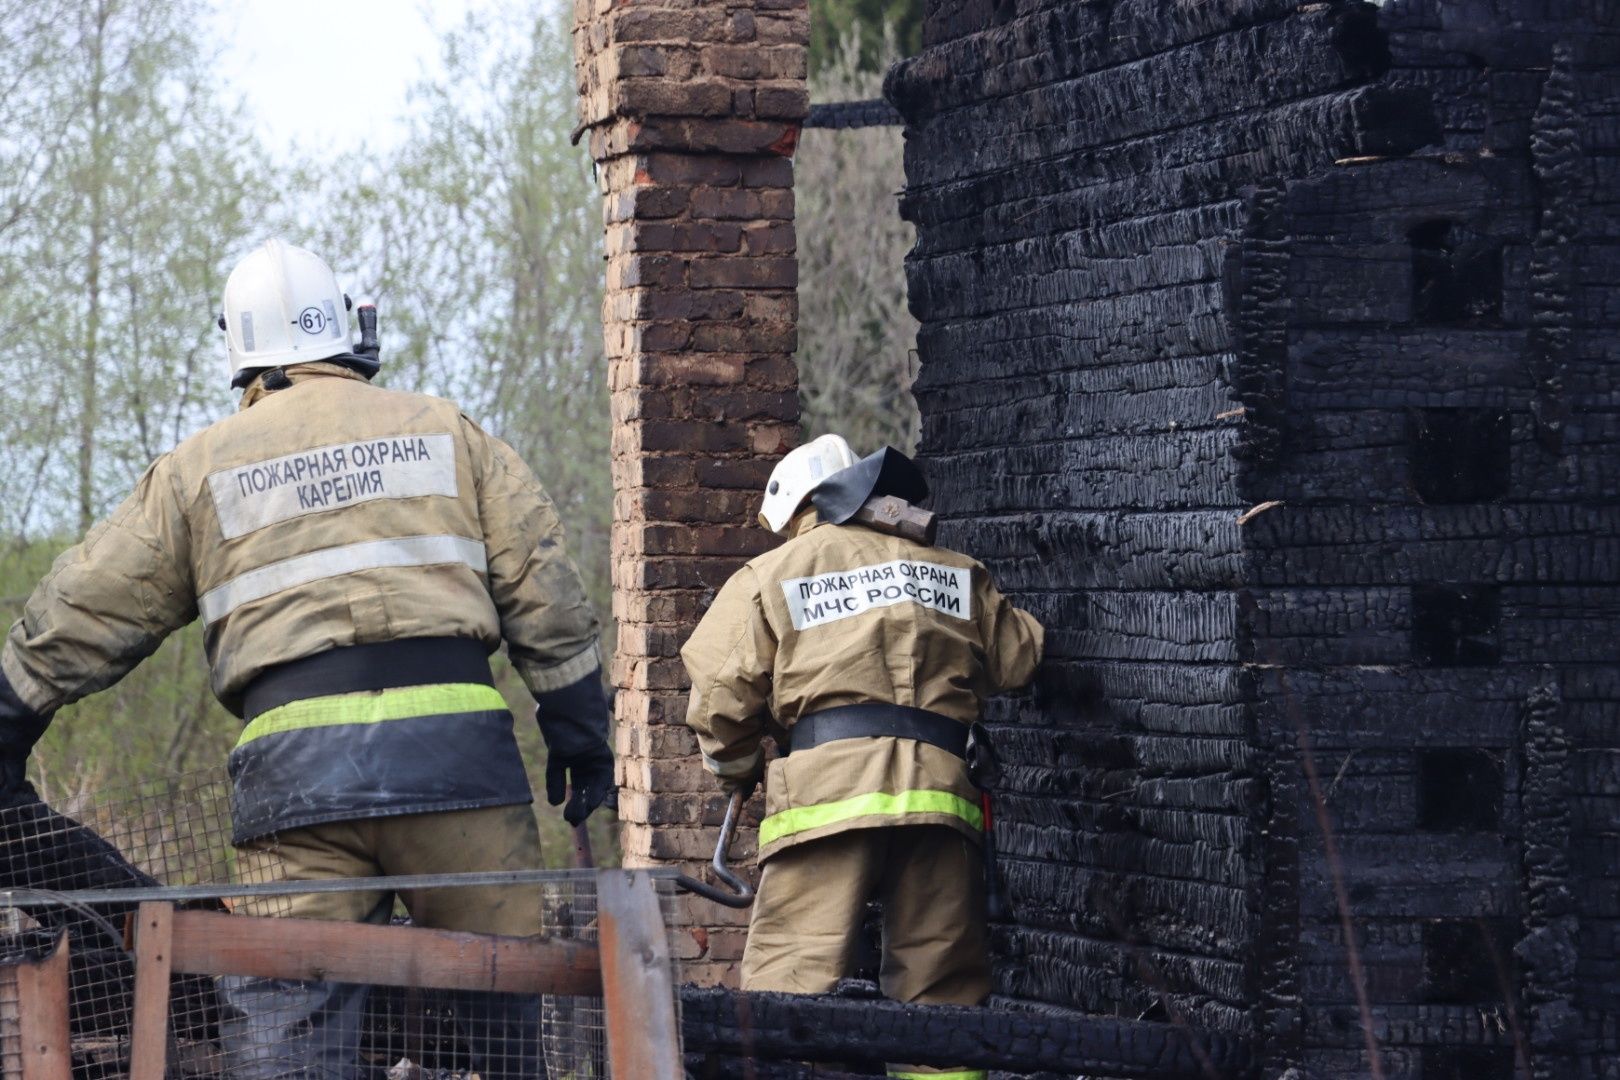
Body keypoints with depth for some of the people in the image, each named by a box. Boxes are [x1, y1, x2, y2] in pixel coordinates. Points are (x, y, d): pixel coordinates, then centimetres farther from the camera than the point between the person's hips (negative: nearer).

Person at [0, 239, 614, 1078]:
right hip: (454, 747, 1)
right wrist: (578, 730, 15)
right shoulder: (445, 434, 16)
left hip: (296, 765, -1)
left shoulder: (200, 469, 14)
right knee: (500, 991, 7)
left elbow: (86, 612, 17)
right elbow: (542, 588, 11)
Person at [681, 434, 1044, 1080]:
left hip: (827, 786, -3)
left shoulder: (770, 576, 11)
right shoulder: (952, 572, 22)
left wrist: (737, 771, 22)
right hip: (937, 782, 3)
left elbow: (720, 695, 4)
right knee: (941, 994, 8)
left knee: (789, 978, -8)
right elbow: (1020, 660, 23)